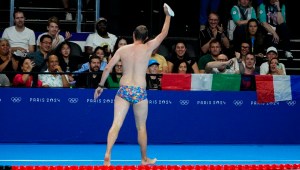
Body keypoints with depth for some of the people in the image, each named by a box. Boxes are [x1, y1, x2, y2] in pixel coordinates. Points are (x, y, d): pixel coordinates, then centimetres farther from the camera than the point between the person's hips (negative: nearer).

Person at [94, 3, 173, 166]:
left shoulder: (122, 49, 3)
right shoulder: (148, 48, -2)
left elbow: (107, 68, 0)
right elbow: (164, 33, 10)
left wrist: (100, 85, 10)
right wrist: (168, 15, 22)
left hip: (124, 90, 1)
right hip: (140, 92, -1)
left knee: (116, 124, -4)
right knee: (141, 127, 12)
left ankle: (107, 154, -20)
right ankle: (144, 159, 24)